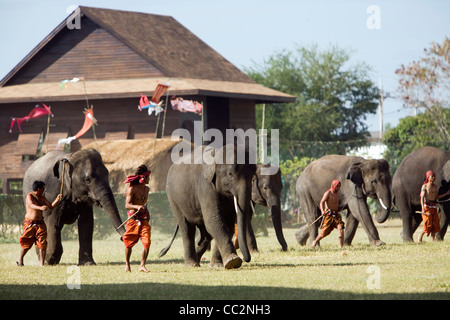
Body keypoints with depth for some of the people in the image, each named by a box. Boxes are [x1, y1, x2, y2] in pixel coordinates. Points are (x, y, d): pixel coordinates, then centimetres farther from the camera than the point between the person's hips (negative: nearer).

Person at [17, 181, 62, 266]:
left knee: (42, 244, -6)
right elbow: (31, 205, -28)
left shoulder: (42, 197, 12)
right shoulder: (29, 196, -8)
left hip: (40, 223, 5)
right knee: (26, 244, 2)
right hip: (30, 223, -5)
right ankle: (20, 260, 25)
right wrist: (40, 208, -46)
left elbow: (51, 206, 14)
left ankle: (42, 264, -5)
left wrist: (57, 199, -2)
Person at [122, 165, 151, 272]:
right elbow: (127, 205, -18)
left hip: (144, 219, 5)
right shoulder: (132, 189, -9)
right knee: (129, 243, 5)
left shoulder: (147, 189, 12)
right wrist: (137, 207, -34)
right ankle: (127, 264, 25)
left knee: (147, 243, -12)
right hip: (133, 219, -5)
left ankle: (142, 265, -6)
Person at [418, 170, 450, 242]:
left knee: (435, 224, 0)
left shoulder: (435, 186, 13)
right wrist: (423, 209, -22)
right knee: (428, 224, -7)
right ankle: (421, 235, 16)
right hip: (427, 206, -6)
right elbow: (422, 198, -11)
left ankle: (433, 239, 5)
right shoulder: (425, 186, -5)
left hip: (434, 207, 6)